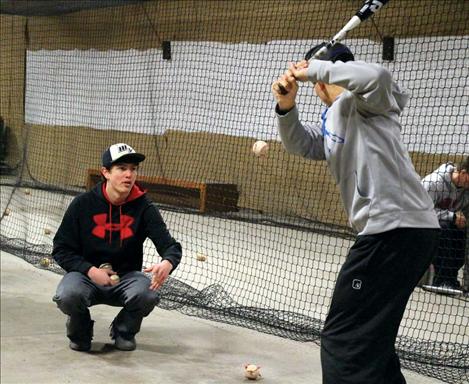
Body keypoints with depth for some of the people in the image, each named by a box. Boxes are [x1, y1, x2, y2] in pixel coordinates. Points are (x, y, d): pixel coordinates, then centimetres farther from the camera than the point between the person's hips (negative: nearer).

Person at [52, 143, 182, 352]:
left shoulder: (144, 207, -7)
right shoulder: (83, 204, -8)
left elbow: (170, 245, -14)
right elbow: (61, 249, -4)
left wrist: (167, 263, -40)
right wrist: (90, 271, -20)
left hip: (126, 277, 1)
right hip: (87, 274, -1)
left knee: (149, 293, -31)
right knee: (67, 295, -33)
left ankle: (124, 331, 5)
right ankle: (80, 332, 4)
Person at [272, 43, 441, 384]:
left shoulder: (360, 99, -4)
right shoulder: (332, 120, 25)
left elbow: (377, 76, -26)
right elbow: (300, 144, 18)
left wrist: (313, 69, -14)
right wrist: (287, 107, -1)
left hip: (396, 230, -10)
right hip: (408, 231, 10)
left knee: (344, 342, -9)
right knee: (370, 338, 23)